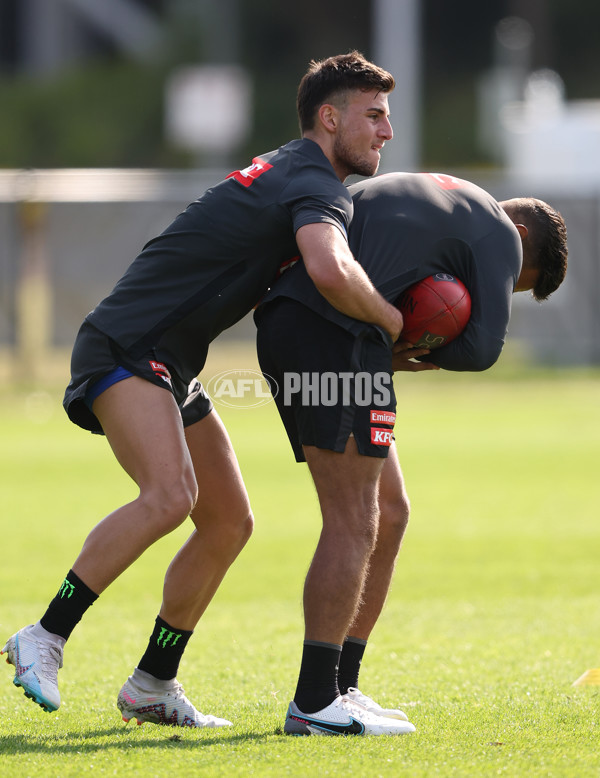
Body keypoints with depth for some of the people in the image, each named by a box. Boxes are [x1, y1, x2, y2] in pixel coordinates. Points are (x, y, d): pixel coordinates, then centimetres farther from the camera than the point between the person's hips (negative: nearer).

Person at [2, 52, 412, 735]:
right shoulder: (316, 185, -14)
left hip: (171, 367, 11)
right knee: (170, 495, -30)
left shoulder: (286, 171, 18)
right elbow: (330, 272, -37)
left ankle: (152, 687, 16)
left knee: (229, 522, 9)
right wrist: (388, 319, -18)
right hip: (126, 348, -11)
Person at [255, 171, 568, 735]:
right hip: (335, 334, -9)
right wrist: (420, 355, 13)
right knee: (352, 524, -7)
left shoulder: (422, 194, 32)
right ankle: (314, 703, -10)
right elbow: (482, 347, -5)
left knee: (389, 512, 14)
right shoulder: (499, 234, 7)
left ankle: (341, 687, 15)